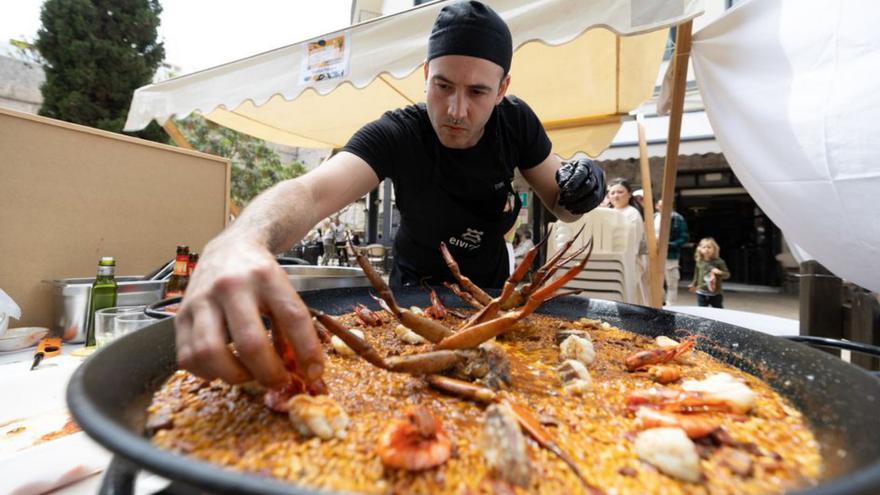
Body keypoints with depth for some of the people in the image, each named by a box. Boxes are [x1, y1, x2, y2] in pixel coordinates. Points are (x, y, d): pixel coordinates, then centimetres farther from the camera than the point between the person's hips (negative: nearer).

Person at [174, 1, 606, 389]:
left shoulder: (515, 122, -15)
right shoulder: (396, 134, -25)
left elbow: (561, 205, -4)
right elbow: (312, 191, -43)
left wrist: (580, 190, -28)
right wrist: (238, 242, -64)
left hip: (491, 293, 3)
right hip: (416, 290, -2)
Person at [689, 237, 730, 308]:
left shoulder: (719, 262, -9)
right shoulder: (699, 262, 2)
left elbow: (727, 274, -9)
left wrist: (719, 272, -29)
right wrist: (694, 285, 22)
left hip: (715, 294, -3)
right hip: (701, 293, 3)